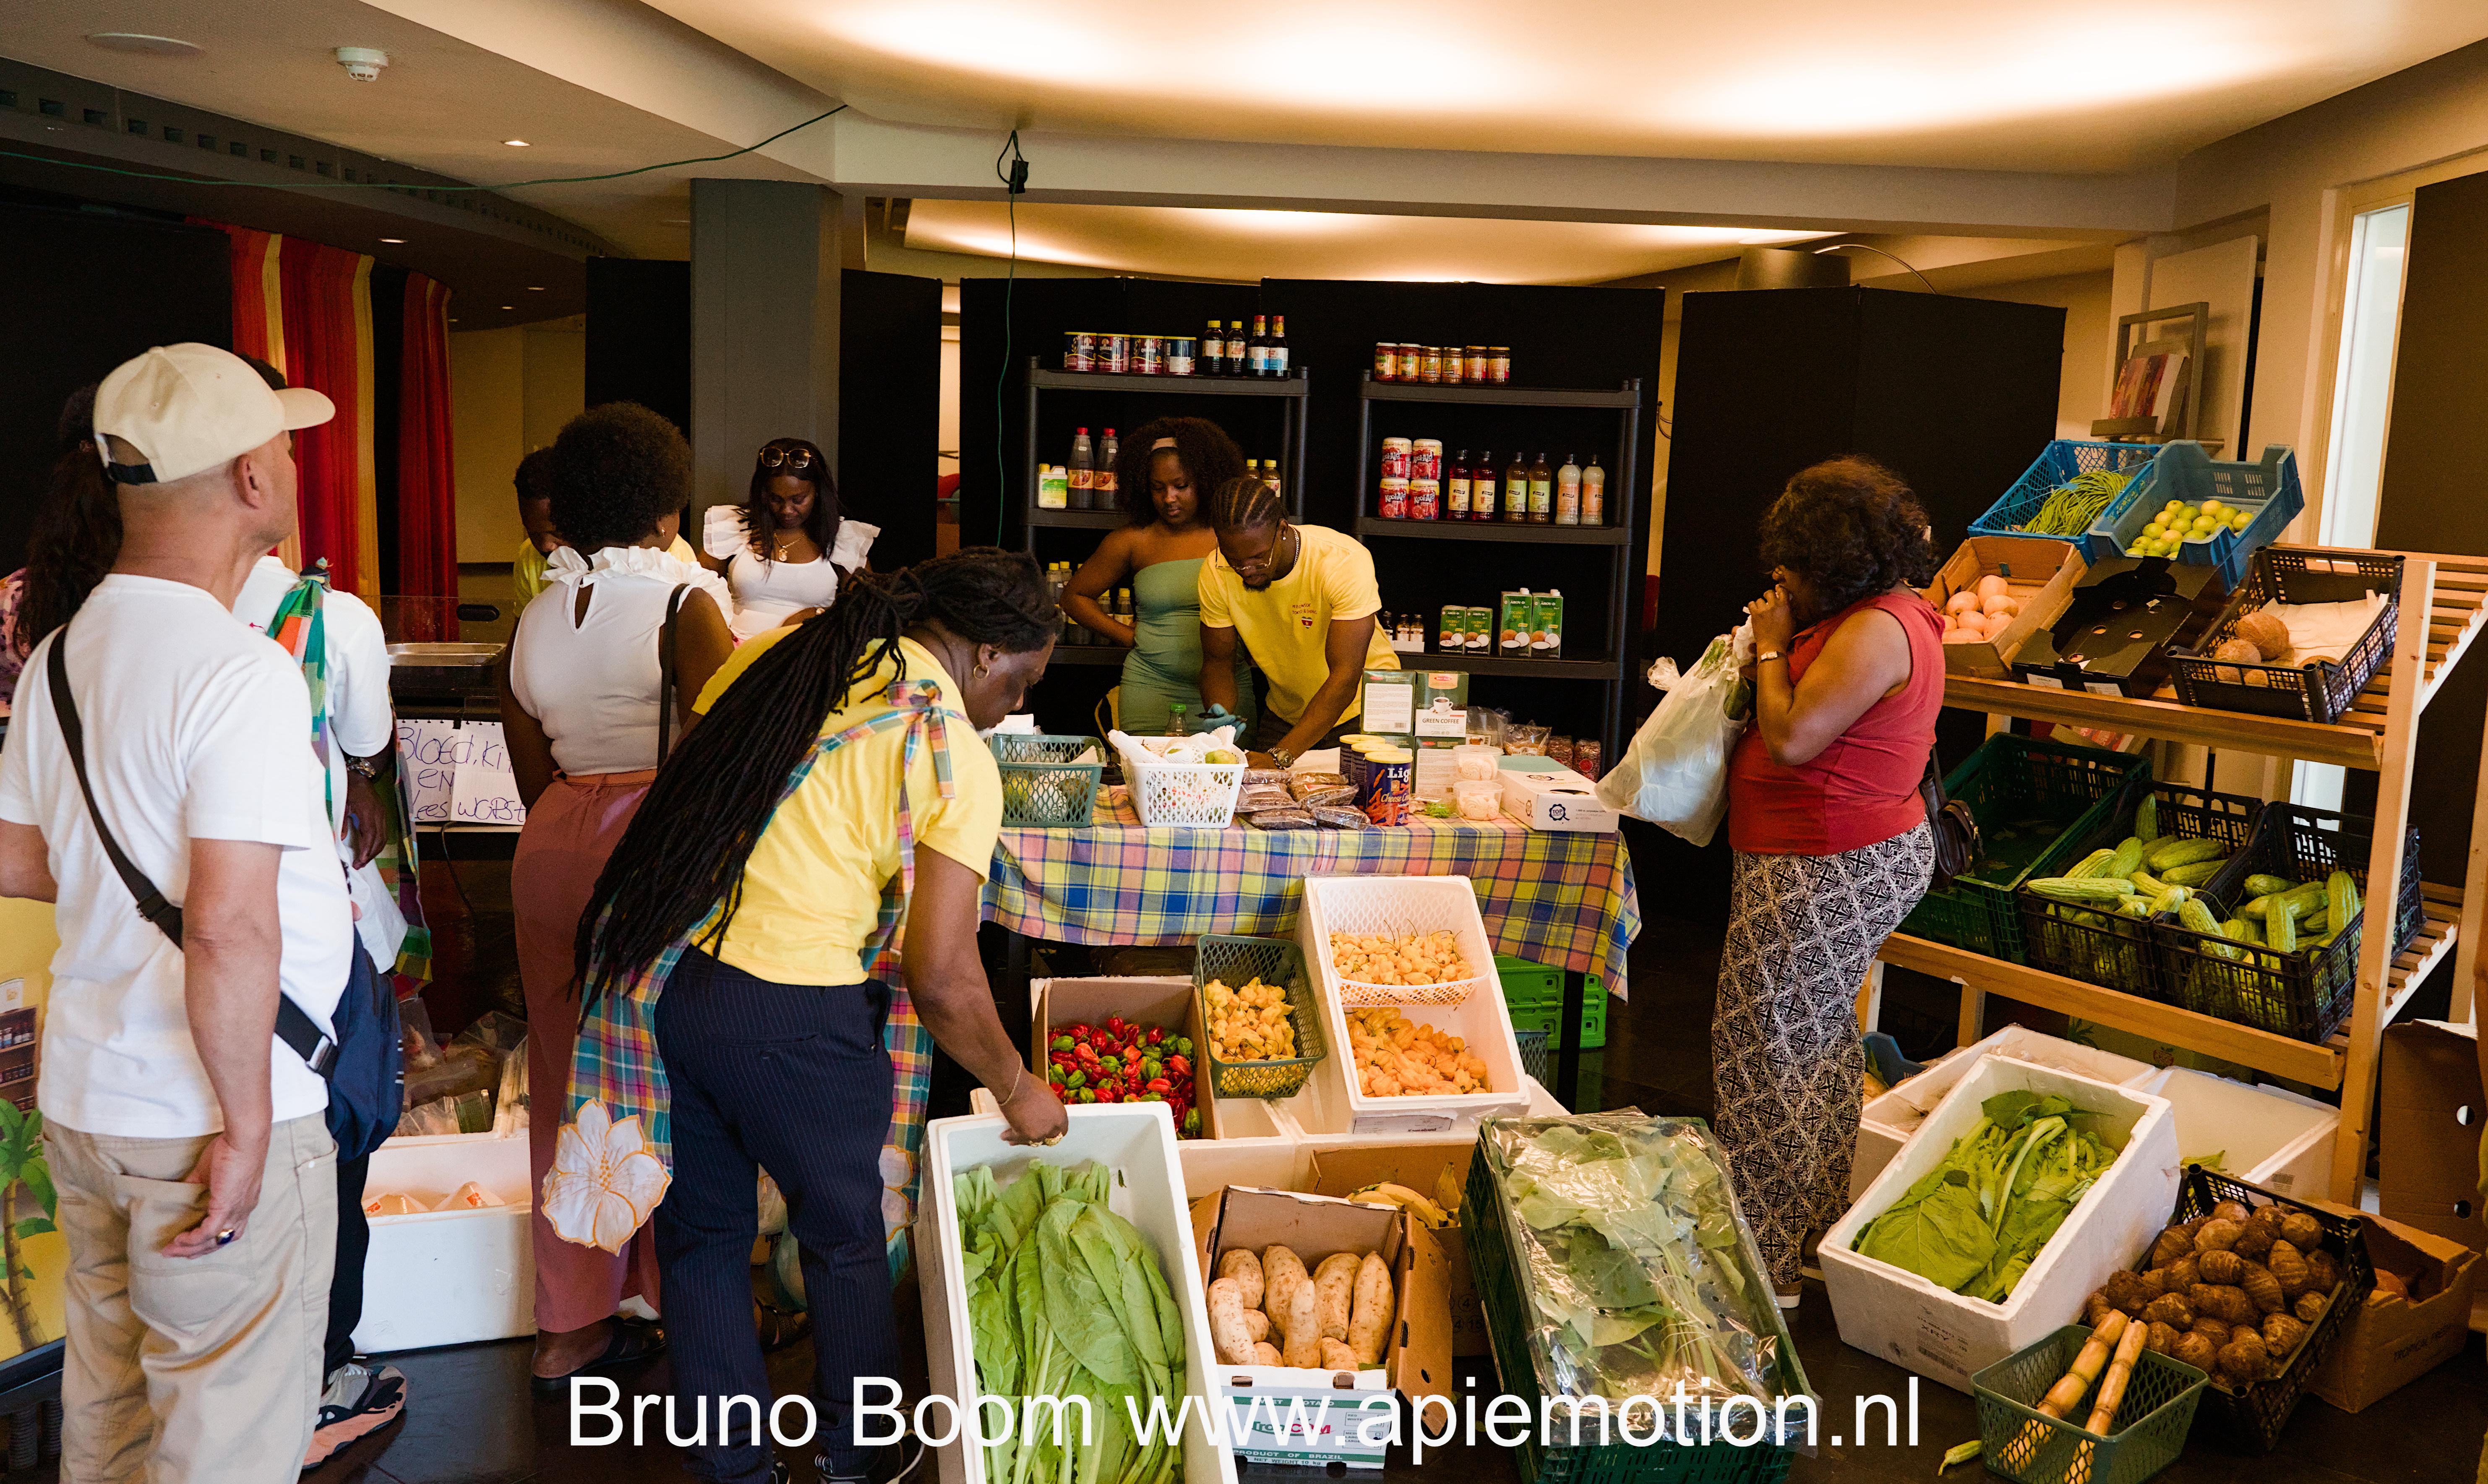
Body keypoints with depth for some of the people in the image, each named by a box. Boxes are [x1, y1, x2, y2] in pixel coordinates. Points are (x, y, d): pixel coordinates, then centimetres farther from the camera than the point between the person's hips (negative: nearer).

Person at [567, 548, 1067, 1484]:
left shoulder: (773, 659, 6)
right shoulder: (954, 760, -12)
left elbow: (686, 786, 14)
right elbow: (941, 979, -15)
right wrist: (1018, 1093, 0)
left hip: (658, 975, 6)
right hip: (792, 1018, -5)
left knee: (701, 1232, 21)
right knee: (844, 1238, 19)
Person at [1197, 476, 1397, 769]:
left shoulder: (1345, 561, -29)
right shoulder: (1216, 573, -17)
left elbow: (1344, 678, -33)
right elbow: (1218, 661, -4)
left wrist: (1280, 756, -41)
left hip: (1361, 708, -3)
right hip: (1284, 716, 4)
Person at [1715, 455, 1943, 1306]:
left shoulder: (1874, 632, -21)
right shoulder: (1887, 613, 13)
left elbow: (1790, 741, -23)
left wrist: (1771, 647, -10)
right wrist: (1782, 644, 7)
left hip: (1826, 874, -12)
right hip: (1854, 858, 12)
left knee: (1766, 1053, -4)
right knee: (1821, 1042, 21)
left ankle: (1767, 1268, 6)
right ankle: (1823, 1231, 36)